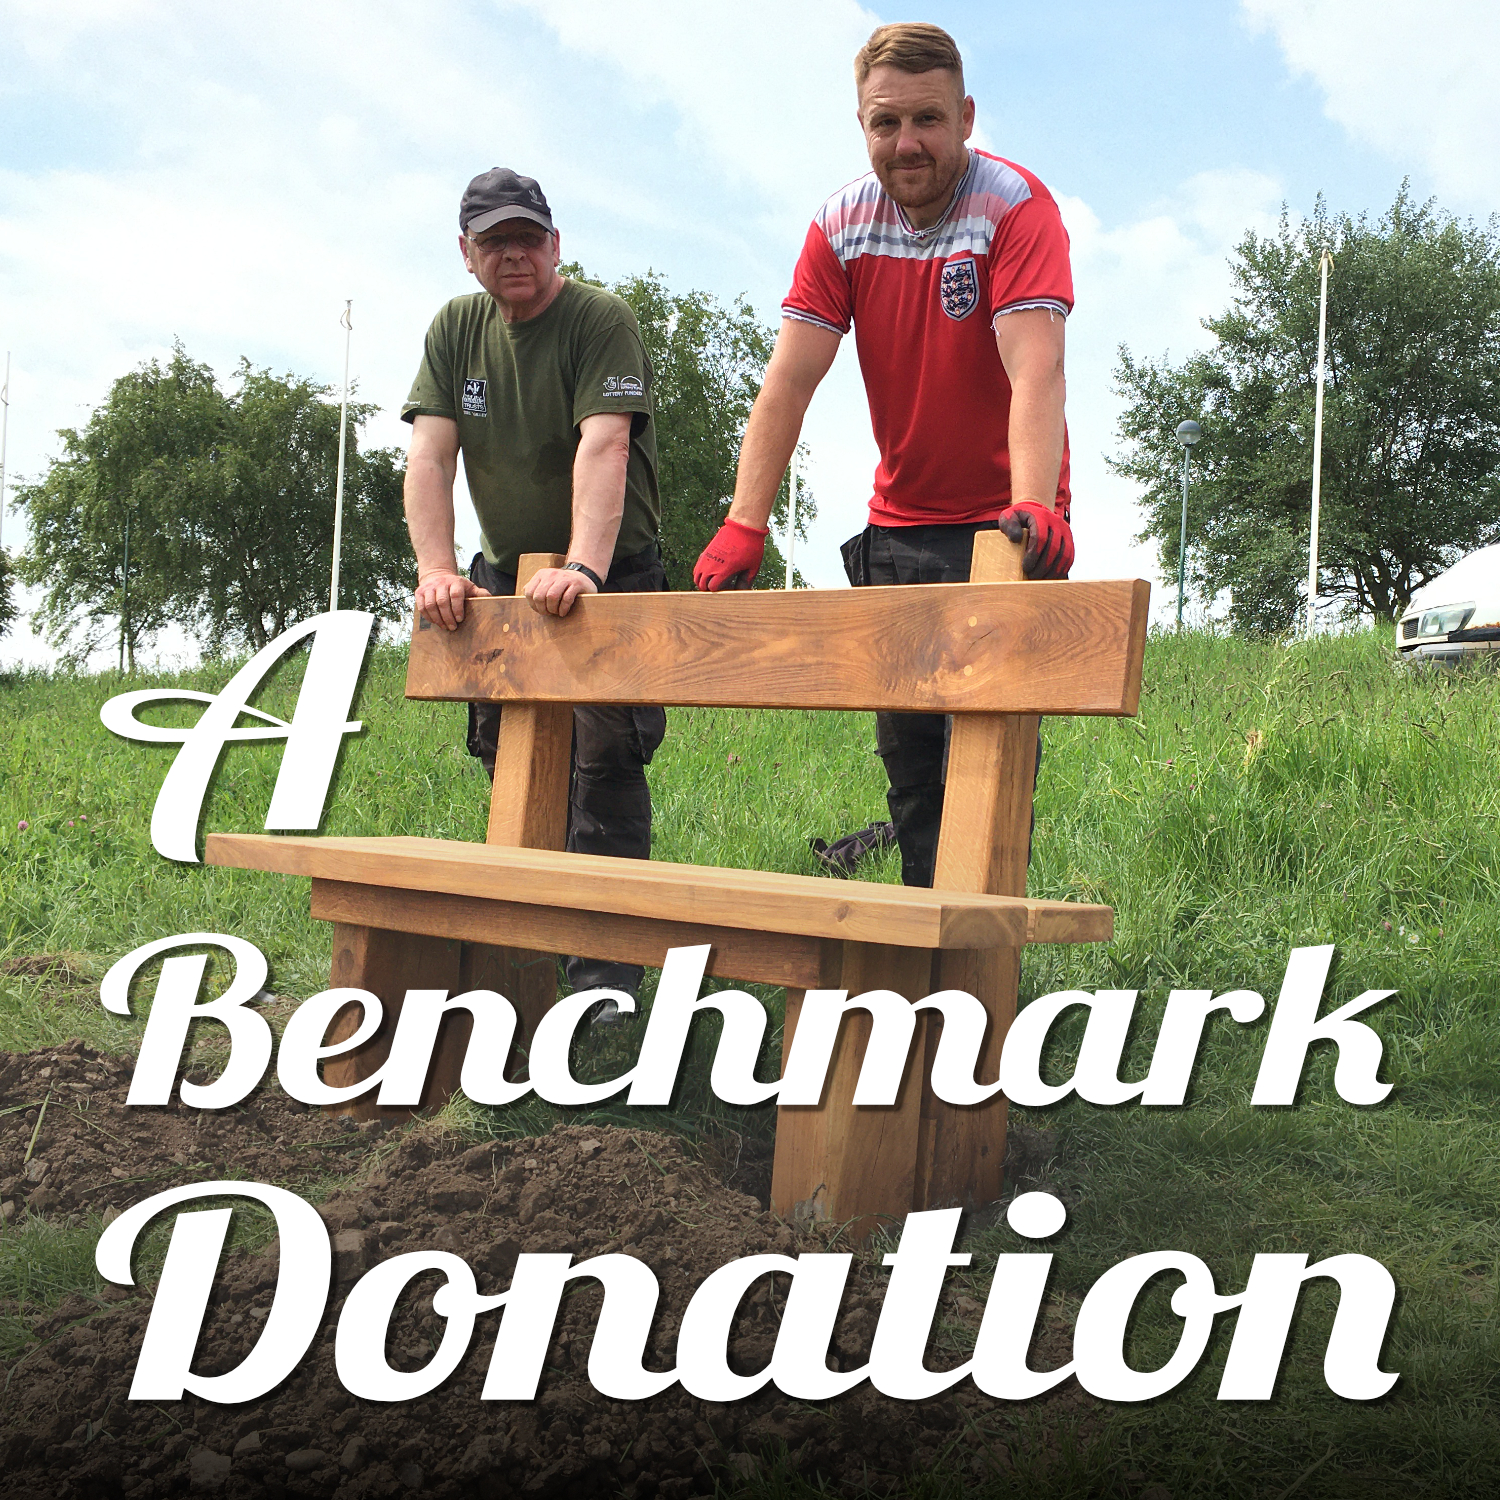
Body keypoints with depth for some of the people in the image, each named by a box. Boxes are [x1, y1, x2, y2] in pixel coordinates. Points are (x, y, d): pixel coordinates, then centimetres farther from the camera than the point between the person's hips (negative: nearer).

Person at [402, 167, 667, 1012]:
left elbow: (602, 446, -27)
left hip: (609, 575, -5)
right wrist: (436, 567, -21)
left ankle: (606, 966, -6)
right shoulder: (457, 329, 5)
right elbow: (430, 454, -6)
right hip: (505, 574, 6)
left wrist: (581, 568, -41)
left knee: (607, 760, -11)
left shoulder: (602, 320, -12)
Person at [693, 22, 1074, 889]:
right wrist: (746, 524, -18)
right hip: (898, 529, 5)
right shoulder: (844, 222, 0)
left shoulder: (1016, 207, -14)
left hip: (1001, 529, -5)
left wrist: (1034, 506, -45)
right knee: (909, 761, 7)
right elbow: (790, 380, -7)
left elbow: (1036, 373, -29)